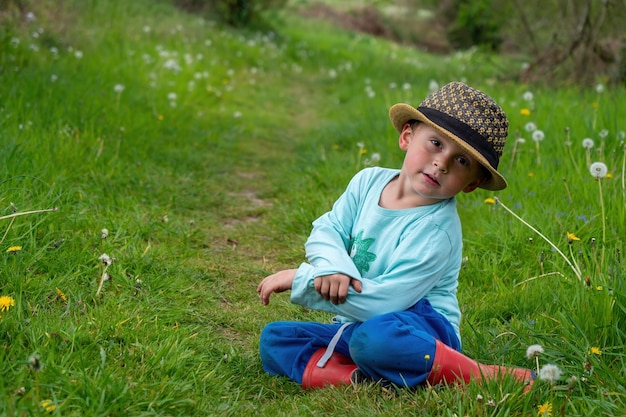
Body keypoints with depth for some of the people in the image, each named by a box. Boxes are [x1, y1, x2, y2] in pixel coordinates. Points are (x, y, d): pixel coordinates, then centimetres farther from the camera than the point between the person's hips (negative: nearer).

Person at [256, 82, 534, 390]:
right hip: (354, 324, 8)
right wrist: (332, 265, -27)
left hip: (423, 328, -7)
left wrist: (302, 279, -20)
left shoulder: (436, 231, -21)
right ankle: (361, 380, -27)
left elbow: (383, 301, -25)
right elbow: (327, 230, -2)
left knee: (374, 337, -41)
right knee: (273, 339, -5)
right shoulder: (369, 181, 0)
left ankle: (487, 376, -24)